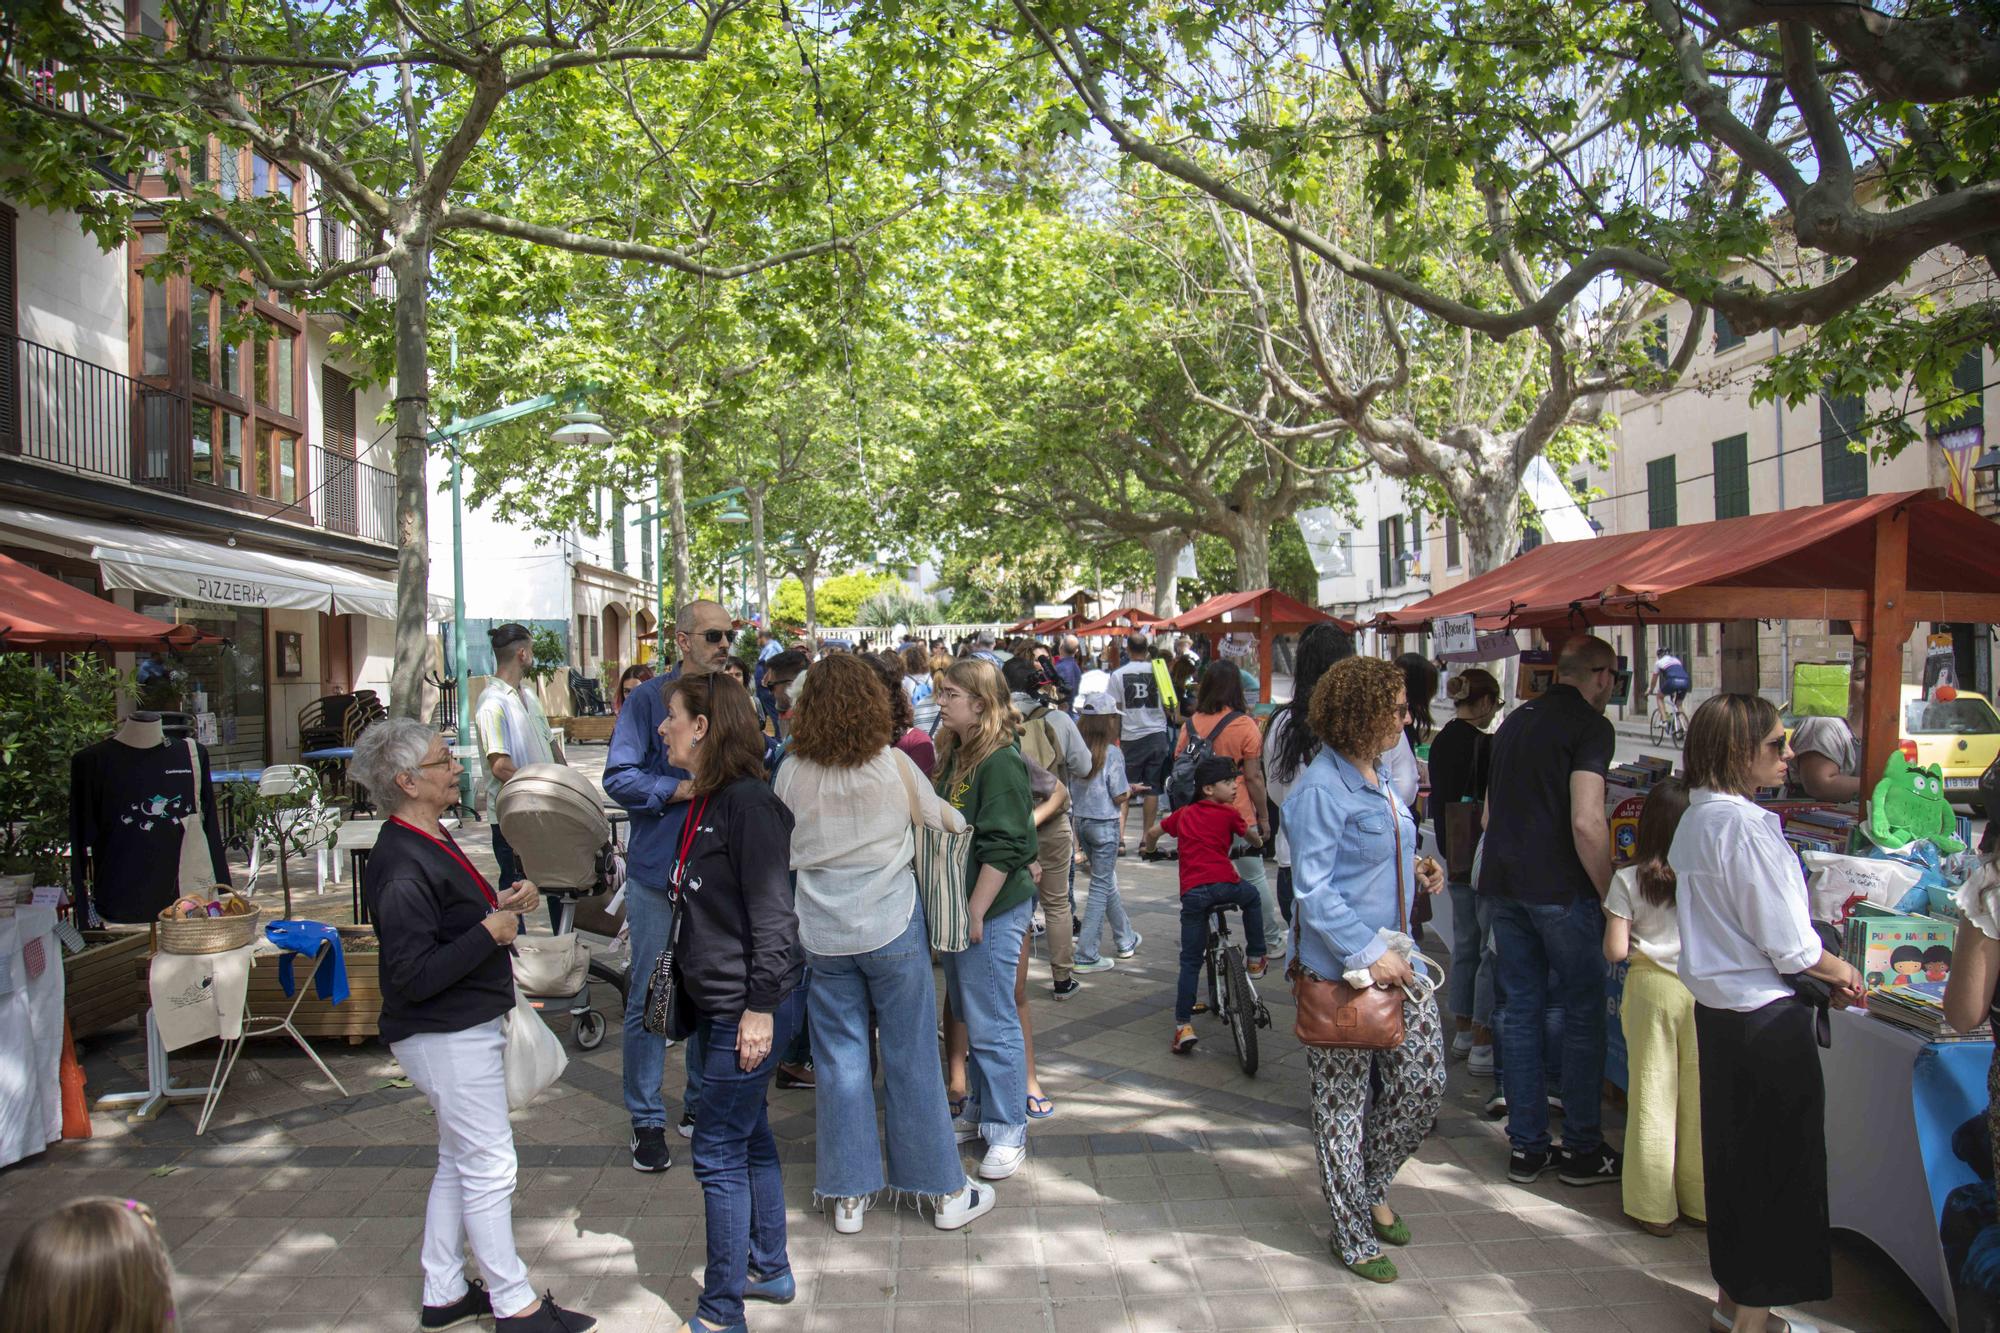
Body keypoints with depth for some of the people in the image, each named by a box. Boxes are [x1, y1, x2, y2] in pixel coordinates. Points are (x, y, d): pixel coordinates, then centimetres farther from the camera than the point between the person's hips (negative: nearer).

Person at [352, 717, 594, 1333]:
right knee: (489, 1168, 0)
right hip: (447, 1039, -11)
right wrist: (491, 932, -22)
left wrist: (501, 904, 4)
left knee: (458, 1163, 19)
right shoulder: (402, 868, -24)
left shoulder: (430, 841, 9)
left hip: (464, 1029, 11)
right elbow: (413, 975, -27)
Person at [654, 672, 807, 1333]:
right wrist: (678, 978, 20)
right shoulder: (705, 802, 10)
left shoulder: (748, 802, -19)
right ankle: (769, 1271, 34)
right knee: (749, 1137, 19)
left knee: (718, 1151, -2)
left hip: (749, 1005, -9)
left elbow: (772, 913, -21)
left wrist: (761, 1007, -21)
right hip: (715, 1001, 9)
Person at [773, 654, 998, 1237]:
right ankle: (943, 1191, 19)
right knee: (911, 1058, 8)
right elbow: (939, 815, 6)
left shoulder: (791, 773, -5)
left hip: (823, 934, 2)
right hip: (893, 927, -1)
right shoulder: (893, 763, -10)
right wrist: (959, 822, 28)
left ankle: (847, 1196, 18)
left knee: (840, 1058, 11)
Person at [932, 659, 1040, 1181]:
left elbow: (1003, 848, -21)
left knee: (992, 1024, -2)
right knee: (969, 1017, 18)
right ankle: (978, 1110, 31)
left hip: (993, 910, -9)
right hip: (960, 907, 9)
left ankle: (1008, 1132, 10)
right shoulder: (955, 757, 11)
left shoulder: (1000, 763, -17)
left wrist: (975, 913, -19)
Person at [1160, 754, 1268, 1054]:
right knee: (1252, 896, 34)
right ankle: (1255, 958, 36)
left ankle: (1183, 1026, -1)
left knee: (1190, 961, 7)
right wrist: (1259, 842, 51)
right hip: (1224, 885, -2)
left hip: (1192, 892, 3)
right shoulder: (1229, 813, 9)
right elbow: (1248, 835, 27)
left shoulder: (1184, 814, 19)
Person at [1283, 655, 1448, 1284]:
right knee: (1343, 1101, 6)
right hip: (1342, 969, -8)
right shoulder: (1322, 789, -17)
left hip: (1395, 956, 9)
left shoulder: (1375, 778, 11)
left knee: (1424, 1081, 11)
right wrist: (1369, 954, -22)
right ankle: (1353, 1234, 22)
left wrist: (1416, 871, 6)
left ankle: (1369, 1185, 36)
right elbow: (1313, 890, -20)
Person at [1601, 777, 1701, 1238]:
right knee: (1699, 1096, 11)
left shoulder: (1629, 880, -9)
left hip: (1651, 988, -1)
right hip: (1704, 991, 1)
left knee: (1652, 1095, 7)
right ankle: (1700, 1200, 24)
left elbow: (1615, 950, -9)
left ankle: (1655, 1207, 14)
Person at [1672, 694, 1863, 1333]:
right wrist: (1840, 972, 0)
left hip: (1717, 1009, 9)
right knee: (1782, 1165, 3)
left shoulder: (1695, 818, 8)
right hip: (1766, 1018, -9)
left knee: (1735, 1154, 19)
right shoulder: (1745, 825, -21)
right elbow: (1788, 942, -19)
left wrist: (1818, 971, 12)